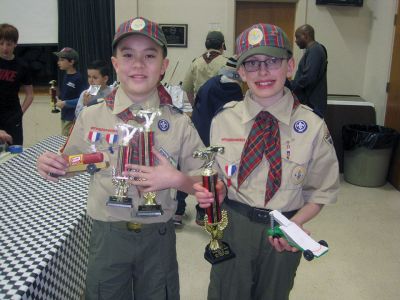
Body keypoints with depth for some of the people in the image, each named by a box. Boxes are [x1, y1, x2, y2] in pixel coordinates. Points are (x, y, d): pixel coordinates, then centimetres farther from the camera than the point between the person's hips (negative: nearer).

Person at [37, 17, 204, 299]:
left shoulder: (179, 123, -8)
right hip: (108, 234, 0)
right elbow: (69, 166, 6)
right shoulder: (91, 117, -6)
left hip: (158, 236, 0)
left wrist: (176, 179, -21)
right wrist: (50, 165, -15)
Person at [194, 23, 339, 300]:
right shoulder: (224, 121, -8)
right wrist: (214, 192, -18)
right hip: (232, 226, 1)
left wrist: (294, 224, -16)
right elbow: (218, 176, 4)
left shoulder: (313, 126, -11)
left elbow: (322, 191, -2)